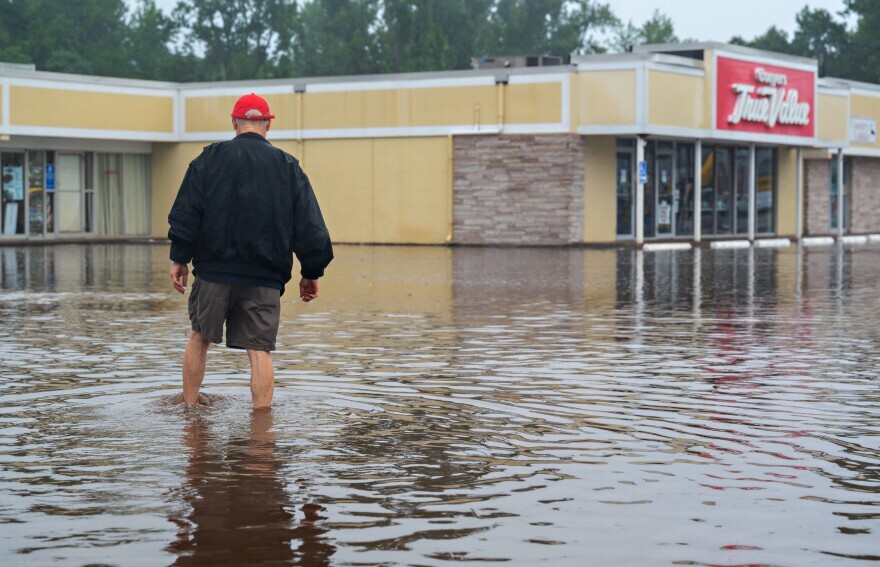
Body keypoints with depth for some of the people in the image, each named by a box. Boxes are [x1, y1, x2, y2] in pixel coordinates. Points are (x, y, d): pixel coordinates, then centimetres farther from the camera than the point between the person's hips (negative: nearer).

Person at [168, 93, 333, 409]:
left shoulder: (210, 158, 1)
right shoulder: (287, 167, 4)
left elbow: (185, 214, -3)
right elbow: (310, 226, 2)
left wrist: (179, 258, 4)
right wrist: (312, 272, 10)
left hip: (214, 270, 0)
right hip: (265, 277, 0)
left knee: (199, 337, 16)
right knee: (260, 350, 0)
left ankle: (188, 409, 23)